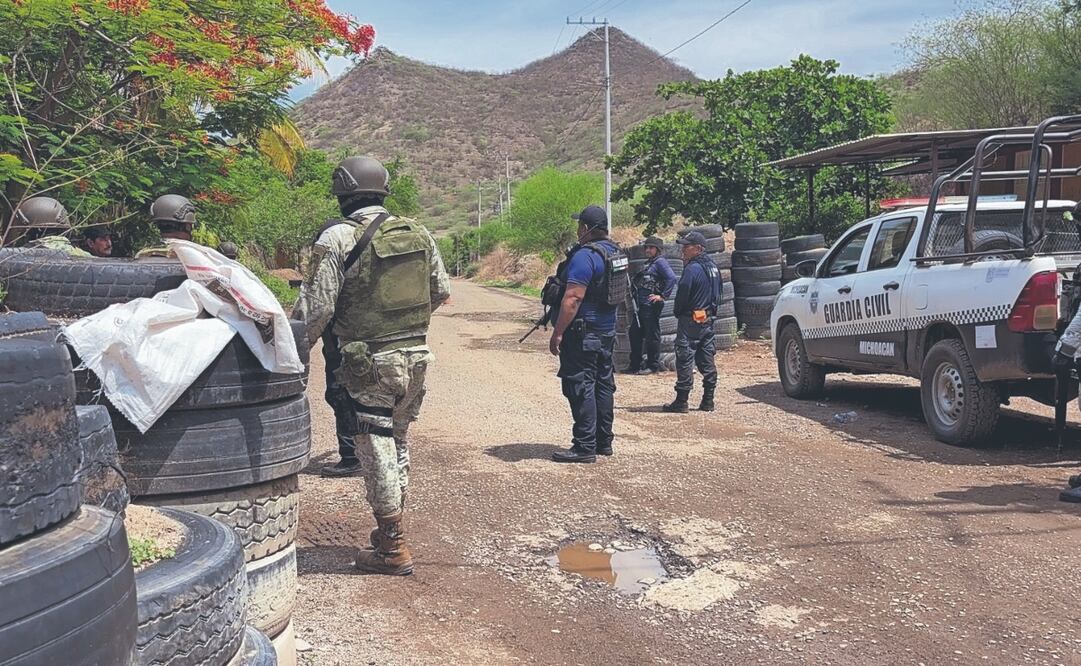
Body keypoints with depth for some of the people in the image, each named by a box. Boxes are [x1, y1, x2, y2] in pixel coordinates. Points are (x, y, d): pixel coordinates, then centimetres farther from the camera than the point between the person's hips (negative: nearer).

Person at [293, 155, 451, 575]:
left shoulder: (337, 240, -10)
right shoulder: (418, 234, 6)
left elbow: (316, 308, -12)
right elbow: (442, 293, 14)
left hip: (370, 362, -6)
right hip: (416, 354, 6)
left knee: (377, 448, 4)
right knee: (398, 440, 20)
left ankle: (392, 549, 10)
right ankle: (392, 527, 32)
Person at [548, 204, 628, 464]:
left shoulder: (585, 255, -19)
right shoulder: (616, 252, 11)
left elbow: (573, 298, -24)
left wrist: (557, 333, -20)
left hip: (583, 333, -10)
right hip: (607, 332, 10)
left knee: (580, 388, -5)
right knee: (603, 385, 14)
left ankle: (585, 447, -3)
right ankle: (604, 442, 22)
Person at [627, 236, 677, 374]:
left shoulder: (660, 262, -8)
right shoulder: (648, 263, 19)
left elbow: (671, 278, -20)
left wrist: (663, 296, -18)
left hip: (651, 305, -10)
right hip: (640, 305, 10)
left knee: (652, 335, -1)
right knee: (635, 333, 12)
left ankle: (653, 366, 7)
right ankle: (635, 365, 20)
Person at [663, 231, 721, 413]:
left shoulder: (692, 268, -17)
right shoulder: (712, 267, 12)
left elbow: (682, 294, -15)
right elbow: (716, 294, 18)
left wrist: (678, 313, -2)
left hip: (691, 320, -9)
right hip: (708, 319, 9)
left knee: (685, 359, -4)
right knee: (707, 359, 11)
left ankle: (681, 402, -3)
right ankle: (708, 400, 14)